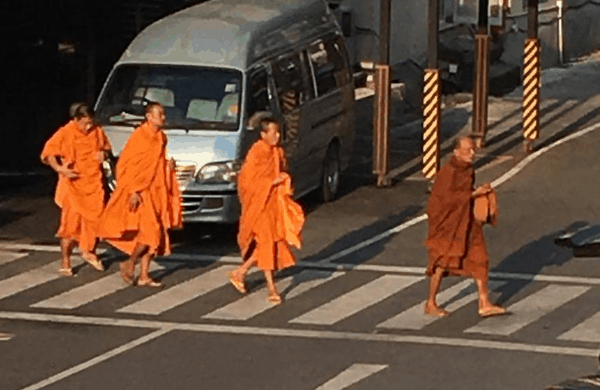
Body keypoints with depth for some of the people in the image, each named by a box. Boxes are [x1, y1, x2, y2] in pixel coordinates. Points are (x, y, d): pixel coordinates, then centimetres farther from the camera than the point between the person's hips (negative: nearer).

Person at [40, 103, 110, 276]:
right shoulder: (65, 134, -10)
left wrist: (104, 154, -4)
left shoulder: (97, 132, 3)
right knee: (71, 222, -5)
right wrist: (59, 168, -23)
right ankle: (65, 262, 6)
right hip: (73, 184, -4)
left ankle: (89, 252, 29)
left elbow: (106, 147, 20)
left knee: (96, 220, 5)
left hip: (94, 183, 4)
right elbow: (48, 153, -7)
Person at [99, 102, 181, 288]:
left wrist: (169, 165, 4)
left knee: (152, 235, 7)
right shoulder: (139, 136, -13)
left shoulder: (161, 138, 11)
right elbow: (126, 165, -14)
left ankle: (144, 276, 12)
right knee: (150, 231, -15)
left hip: (156, 192, 8)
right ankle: (129, 264, 3)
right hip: (140, 194, -8)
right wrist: (133, 191, -20)